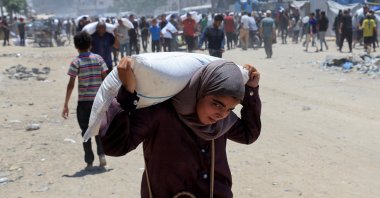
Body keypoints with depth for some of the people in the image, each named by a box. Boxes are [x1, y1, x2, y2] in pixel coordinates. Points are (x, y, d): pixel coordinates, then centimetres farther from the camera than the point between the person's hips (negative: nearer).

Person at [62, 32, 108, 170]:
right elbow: (105, 79, 1)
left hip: (83, 101, -2)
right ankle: (101, 154, 5)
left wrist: (66, 105, -6)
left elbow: (71, 85, -10)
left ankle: (89, 162, 9)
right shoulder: (98, 59, 2)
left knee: (86, 131, 9)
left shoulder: (76, 62, -6)